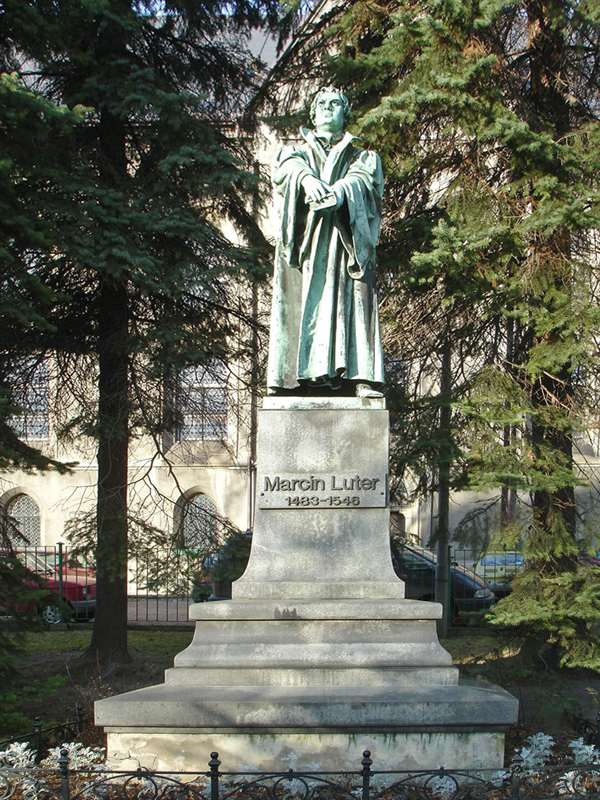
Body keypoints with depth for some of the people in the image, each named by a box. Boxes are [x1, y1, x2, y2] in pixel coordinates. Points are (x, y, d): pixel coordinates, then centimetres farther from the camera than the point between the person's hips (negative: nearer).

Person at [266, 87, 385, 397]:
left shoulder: (364, 158, 25)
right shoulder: (294, 152, 27)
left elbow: (362, 178, 0)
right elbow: (291, 166, 0)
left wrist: (340, 190, -26)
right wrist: (307, 178, -26)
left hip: (346, 245, -1)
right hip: (303, 240, 1)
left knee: (353, 308, -16)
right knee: (299, 310, -14)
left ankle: (363, 382, -27)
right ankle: (295, 384, -23)